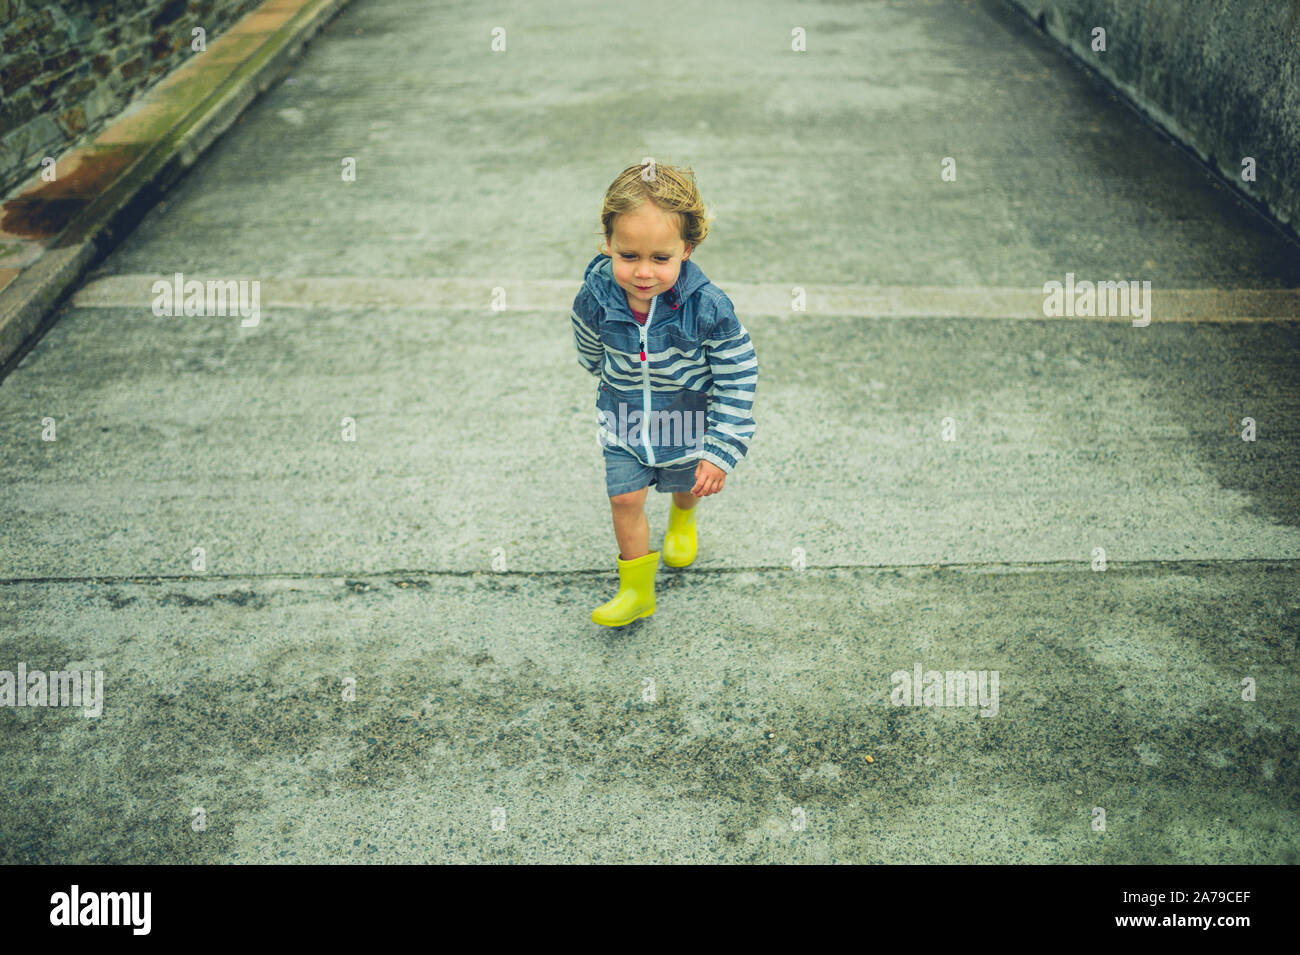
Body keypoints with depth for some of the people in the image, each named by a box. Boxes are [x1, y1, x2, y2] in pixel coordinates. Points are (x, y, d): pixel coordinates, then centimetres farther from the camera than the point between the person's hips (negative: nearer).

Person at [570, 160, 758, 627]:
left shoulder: (707, 308, -33)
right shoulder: (596, 298, -26)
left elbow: (737, 381, -21)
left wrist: (719, 452, -19)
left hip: (687, 424, -1)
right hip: (623, 425, 1)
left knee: (687, 484, 25)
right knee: (624, 499, 5)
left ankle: (682, 519, 63)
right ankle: (637, 591, 28)